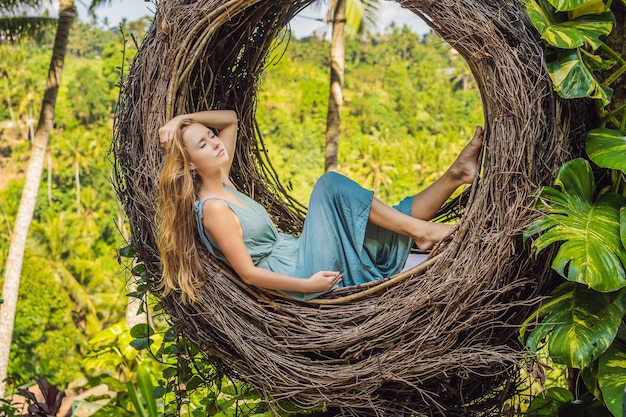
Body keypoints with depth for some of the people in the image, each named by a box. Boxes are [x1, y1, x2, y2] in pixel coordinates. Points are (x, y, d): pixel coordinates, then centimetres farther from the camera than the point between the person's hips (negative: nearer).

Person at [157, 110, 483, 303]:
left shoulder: (222, 183, 9)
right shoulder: (213, 209, -18)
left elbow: (230, 118, 18)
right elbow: (248, 273, -19)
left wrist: (183, 120, 2)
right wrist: (308, 284, -20)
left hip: (298, 255, 9)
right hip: (301, 275, -9)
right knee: (330, 184, -18)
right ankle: (419, 228, -14)